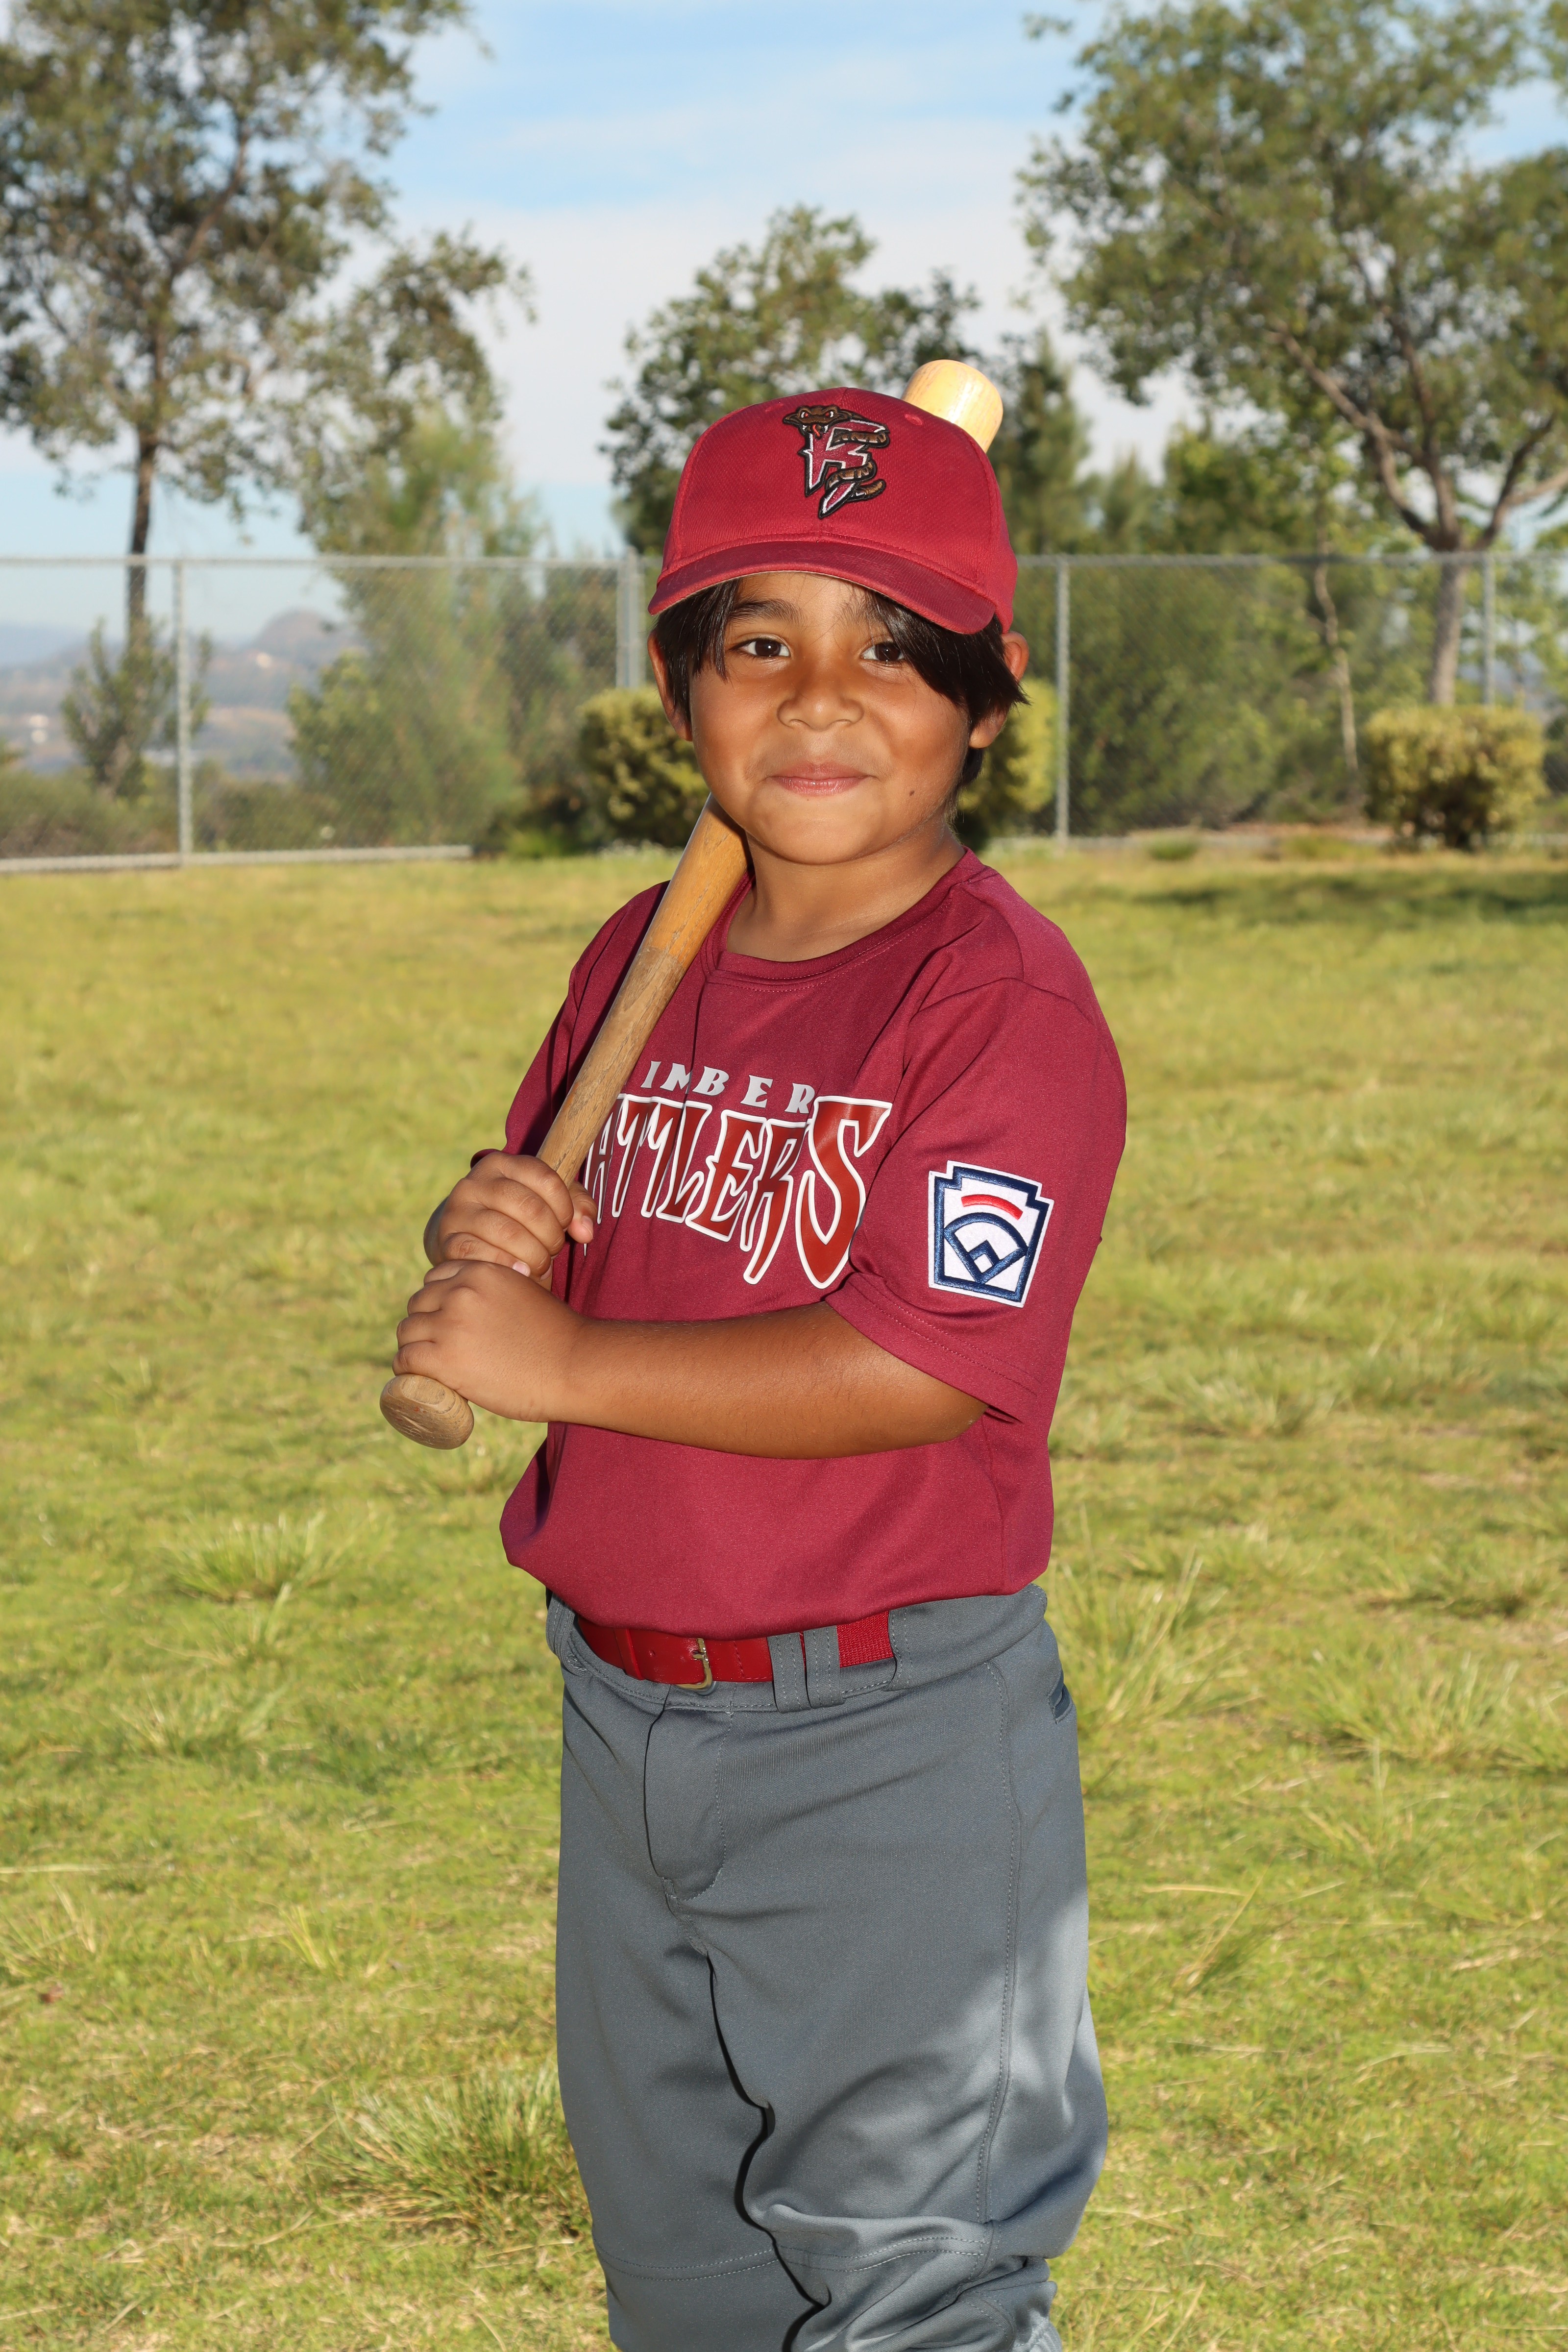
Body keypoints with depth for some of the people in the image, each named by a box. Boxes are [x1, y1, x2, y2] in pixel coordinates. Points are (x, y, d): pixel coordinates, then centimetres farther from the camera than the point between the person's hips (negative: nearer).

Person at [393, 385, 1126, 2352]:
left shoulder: (1005, 998, -17)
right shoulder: (642, 961, 6)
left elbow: (930, 1364, -27)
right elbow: (531, 1276, 16)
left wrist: (562, 1360, -21)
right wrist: (490, 1241, -9)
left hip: (892, 1742, -7)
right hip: (624, 1708, 8)